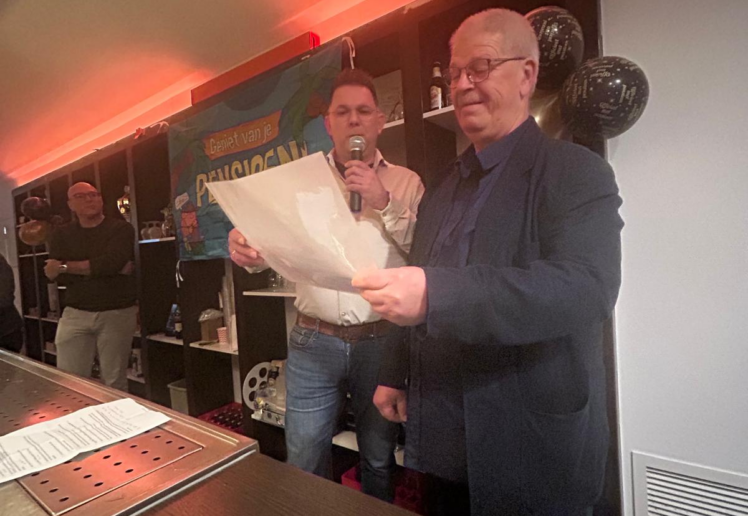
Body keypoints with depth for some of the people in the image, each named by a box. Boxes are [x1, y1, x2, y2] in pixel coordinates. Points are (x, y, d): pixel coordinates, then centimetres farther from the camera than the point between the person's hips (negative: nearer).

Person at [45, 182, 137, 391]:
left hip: (118, 313, -3)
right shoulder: (61, 235, 10)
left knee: (114, 383, 4)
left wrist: (65, 267, -7)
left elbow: (111, 263, -18)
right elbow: (57, 277, -3)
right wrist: (97, 268, -14)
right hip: (75, 313, 3)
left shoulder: (121, 228, -1)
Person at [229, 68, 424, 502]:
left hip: (382, 340, 1)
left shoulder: (405, 182, 5)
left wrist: (384, 202, -14)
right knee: (305, 460, 10)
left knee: (379, 459, 18)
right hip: (314, 342, 0)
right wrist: (247, 247, -23)